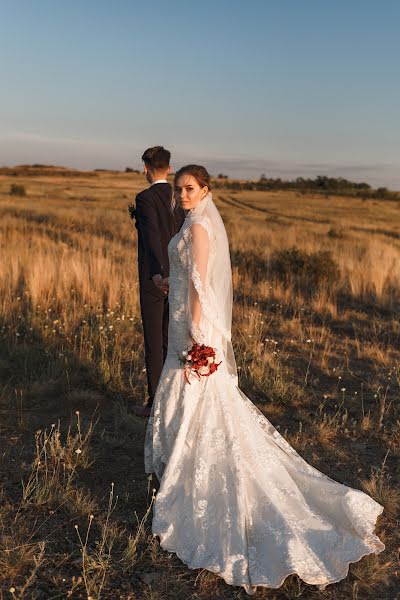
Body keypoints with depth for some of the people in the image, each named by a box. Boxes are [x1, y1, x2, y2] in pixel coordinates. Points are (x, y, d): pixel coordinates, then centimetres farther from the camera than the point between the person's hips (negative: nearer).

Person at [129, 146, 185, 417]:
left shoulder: (145, 198, -14)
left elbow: (152, 236, -32)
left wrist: (157, 273, -42)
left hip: (156, 280, -7)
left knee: (153, 342, 2)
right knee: (170, 339, 17)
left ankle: (155, 403, 11)